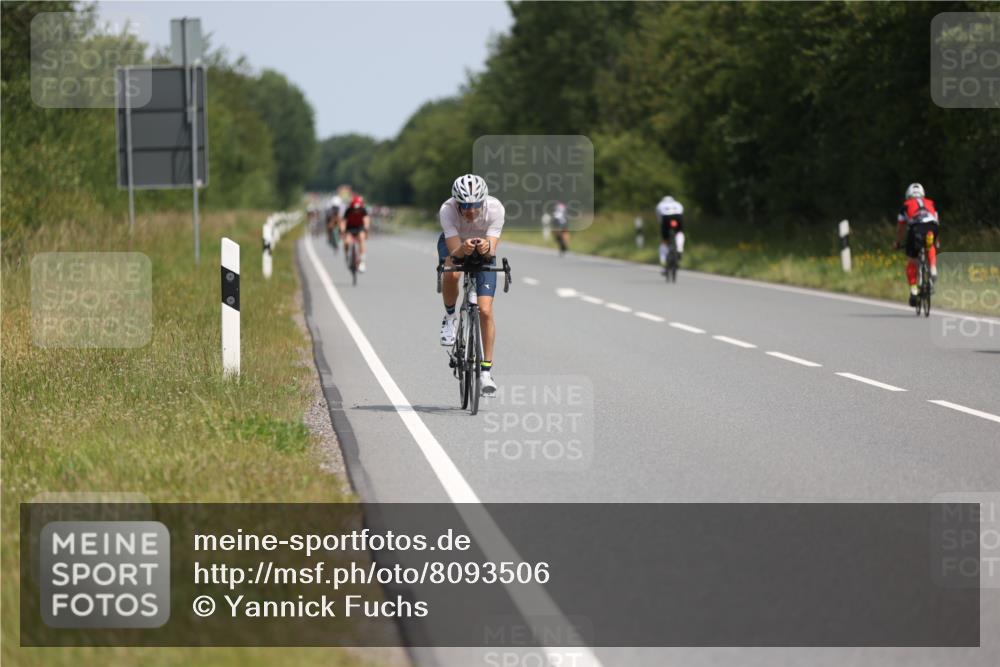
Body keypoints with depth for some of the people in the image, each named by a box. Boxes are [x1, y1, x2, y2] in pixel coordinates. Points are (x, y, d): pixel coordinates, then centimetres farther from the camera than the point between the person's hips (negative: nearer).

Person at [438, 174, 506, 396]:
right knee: (451, 274, -37)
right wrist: (463, 248, -59)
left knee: (485, 311, -11)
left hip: (483, 250, 0)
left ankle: (486, 370, 1)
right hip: (454, 244, 0)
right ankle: (450, 317, -6)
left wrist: (487, 247, -57)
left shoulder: (495, 208, -33)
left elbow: (492, 250, -34)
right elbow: (455, 251, -36)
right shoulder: (447, 210, -35)